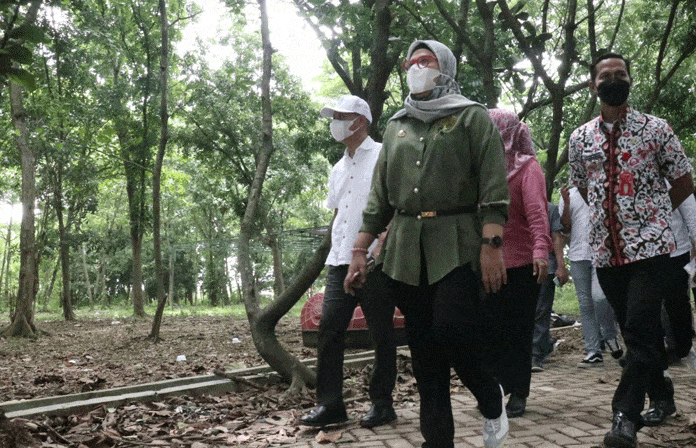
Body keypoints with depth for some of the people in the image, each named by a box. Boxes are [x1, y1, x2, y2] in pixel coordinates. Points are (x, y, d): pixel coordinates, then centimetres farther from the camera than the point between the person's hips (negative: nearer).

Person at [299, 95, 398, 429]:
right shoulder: (338, 169, 21)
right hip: (340, 264, 7)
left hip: (375, 262, -7)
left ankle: (382, 404, 12)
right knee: (328, 329, 1)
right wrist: (334, 252, 17)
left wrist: (382, 244, -16)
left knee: (381, 334, 2)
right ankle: (330, 404, 7)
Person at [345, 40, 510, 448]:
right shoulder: (396, 126, 20)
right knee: (424, 349, 4)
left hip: (457, 245, -5)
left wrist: (492, 245, -17)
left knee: (452, 329, -18)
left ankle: (490, 397, 12)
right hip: (406, 249, 5)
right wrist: (360, 250, 11)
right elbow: (380, 195, 19)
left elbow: (494, 186, -5)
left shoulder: (473, 118, 5)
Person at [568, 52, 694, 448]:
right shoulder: (580, 139, 8)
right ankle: (662, 396, 30)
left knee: (640, 330, -13)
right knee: (637, 329, 13)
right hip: (606, 249, 4)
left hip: (650, 247, -4)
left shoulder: (656, 129, 0)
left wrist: (649, 215, 8)